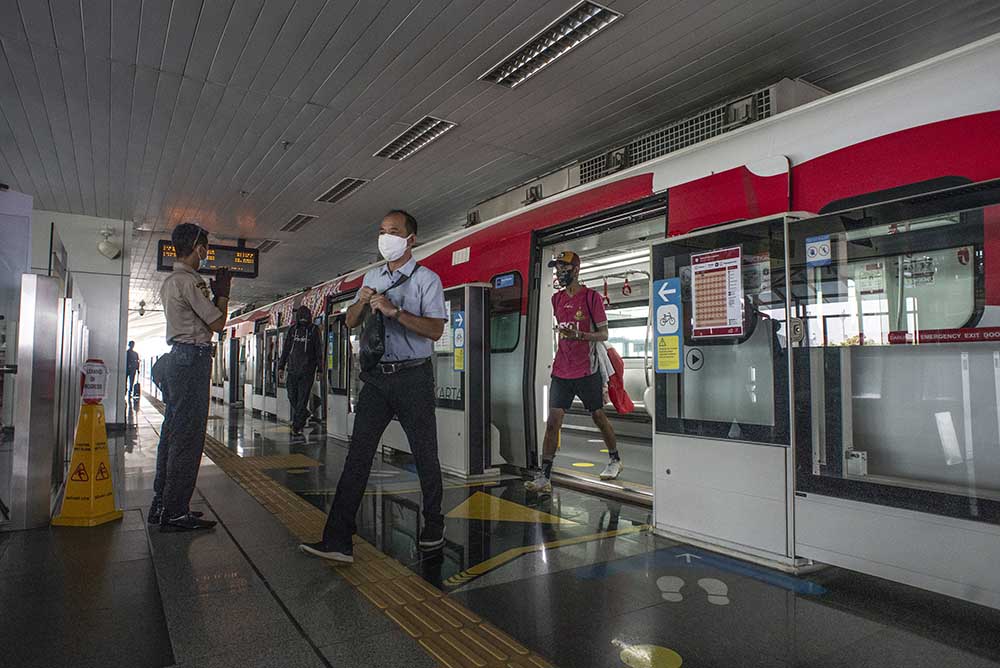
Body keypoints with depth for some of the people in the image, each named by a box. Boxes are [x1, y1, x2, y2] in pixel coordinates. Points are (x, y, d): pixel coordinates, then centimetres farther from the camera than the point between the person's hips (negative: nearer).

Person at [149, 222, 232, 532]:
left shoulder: (170, 281, 19)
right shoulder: (190, 281, -13)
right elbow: (218, 323, -10)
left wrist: (214, 292, 15)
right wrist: (223, 292, 2)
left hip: (177, 356, 11)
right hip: (193, 358, -11)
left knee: (172, 431, 14)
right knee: (188, 437, -7)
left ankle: (161, 503, 22)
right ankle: (175, 512, -3)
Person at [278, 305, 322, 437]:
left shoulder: (314, 330, 2)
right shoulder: (292, 330, 11)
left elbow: (318, 350, 3)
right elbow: (285, 349, 15)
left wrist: (319, 369, -1)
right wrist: (281, 366, 11)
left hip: (307, 370, -3)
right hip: (293, 369, 3)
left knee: (302, 399, -4)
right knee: (292, 397, 5)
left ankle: (297, 426, -1)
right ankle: (304, 414, 30)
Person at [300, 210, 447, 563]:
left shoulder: (427, 279, -1)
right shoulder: (372, 277, 17)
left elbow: (435, 330, -11)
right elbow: (351, 322, 18)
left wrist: (395, 311, -20)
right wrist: (362, 303, -3)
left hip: (413, 377, -4)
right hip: (375, 377, 5)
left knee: (424, 454, 6)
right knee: (358, 454, -2)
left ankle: (433, 524, 26)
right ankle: (338, 540, 0)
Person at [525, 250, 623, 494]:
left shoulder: (591, 297, -6)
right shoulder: (557, 299, 11)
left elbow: (603, 334, -7)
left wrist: (579, 335, -22)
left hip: (588, 371, -4)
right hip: (561, 371, 4)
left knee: (599, 417, 11)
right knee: (552, 422, -3)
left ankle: (615, 460, 34)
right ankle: (544, 477, -2)